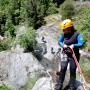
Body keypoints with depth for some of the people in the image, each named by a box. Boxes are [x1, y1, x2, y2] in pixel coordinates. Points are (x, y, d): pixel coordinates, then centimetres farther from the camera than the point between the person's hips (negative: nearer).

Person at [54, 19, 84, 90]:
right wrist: (63, 45, -12)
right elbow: (59, 41, 9)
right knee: (63, 69, -8)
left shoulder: (77, 34, -16)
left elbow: (81, 43, -20)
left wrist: (74, 45, -36)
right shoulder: (63, 34, -4)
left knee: (72, 71, 6)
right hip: (65, 53, 2)